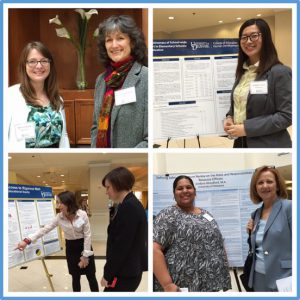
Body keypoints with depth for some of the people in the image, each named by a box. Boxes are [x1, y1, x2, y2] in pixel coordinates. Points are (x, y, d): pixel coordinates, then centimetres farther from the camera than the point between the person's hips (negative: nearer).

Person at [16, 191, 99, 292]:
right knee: (75, 277, 10)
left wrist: (85, 255, -12)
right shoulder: (59, 217, -9)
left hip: (85, 246, -2)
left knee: (91, 277, 5)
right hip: (71, 248, 3)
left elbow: (87, 235, -13)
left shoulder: (82, 215, -18)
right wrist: (27, 241, -17)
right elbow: (45, 229, -8)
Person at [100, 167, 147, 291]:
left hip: (125, 274, -9)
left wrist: (108, 274, -13)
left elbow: (121, 246, -21)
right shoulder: (132, 205, 12)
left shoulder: (128, 207, -19)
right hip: (129, 271, 9)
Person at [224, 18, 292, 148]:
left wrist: (247, 128, -22)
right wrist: (229, 117, -3)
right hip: (241, 142, 6)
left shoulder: (280, 72, -13)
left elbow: (286, 115, -17)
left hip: (268, 145, -6)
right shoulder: (242, 72, 8)